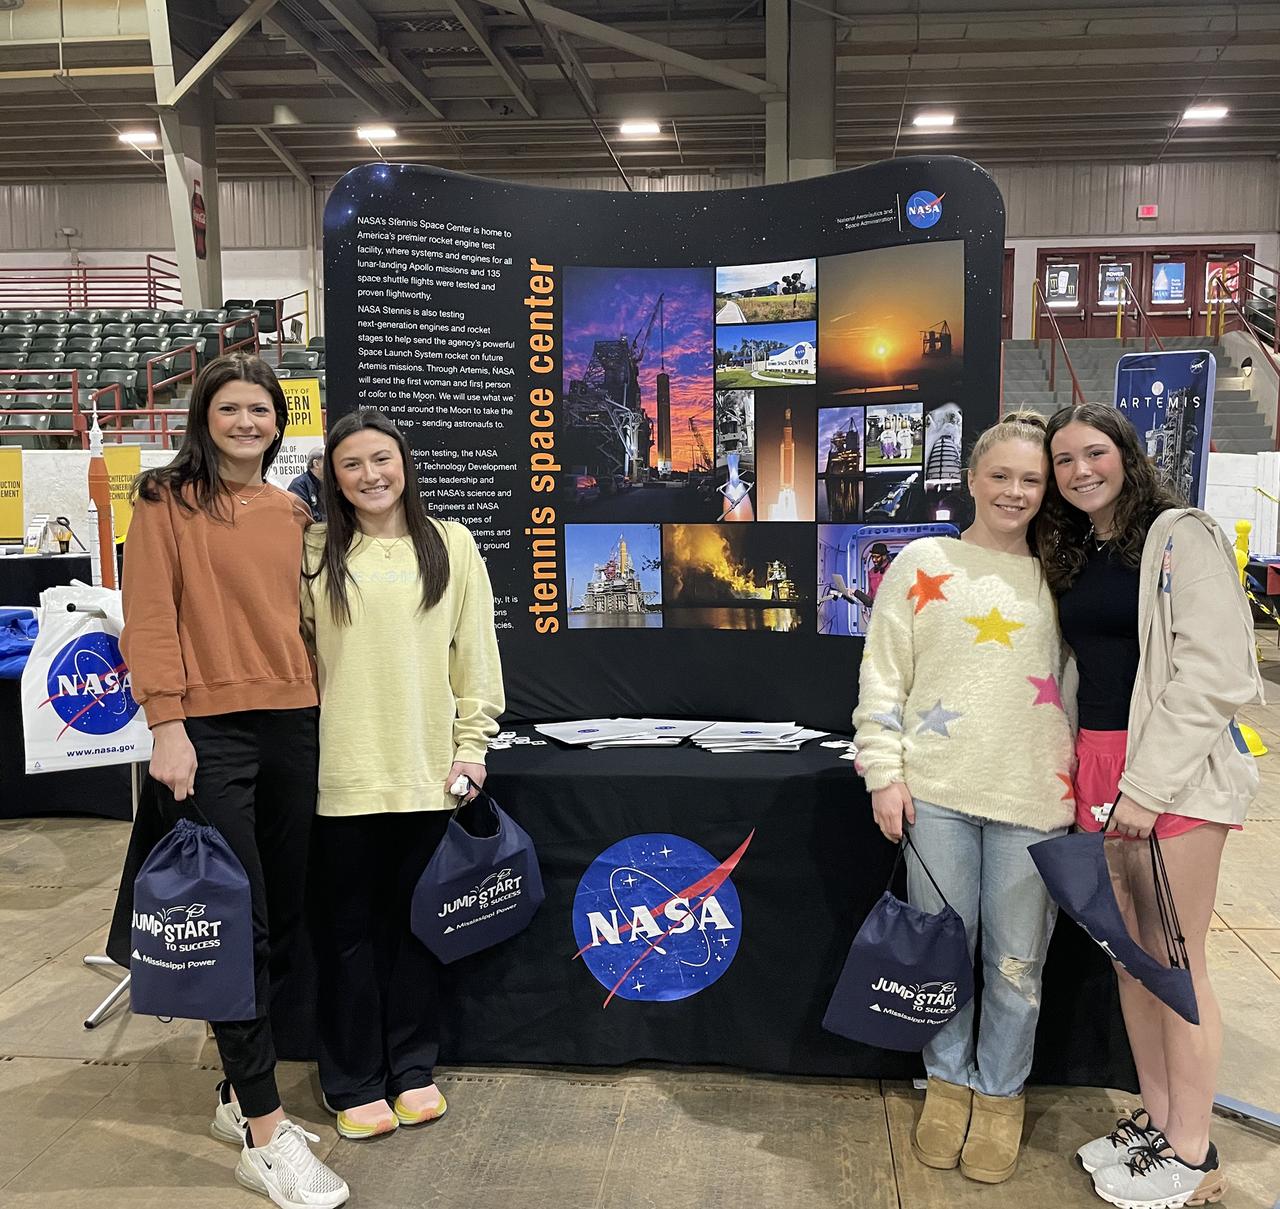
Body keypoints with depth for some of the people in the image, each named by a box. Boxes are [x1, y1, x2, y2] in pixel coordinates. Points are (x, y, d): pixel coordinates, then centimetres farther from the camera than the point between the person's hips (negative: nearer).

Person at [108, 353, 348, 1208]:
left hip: (292, 728, 6)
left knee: (284, 920, 10)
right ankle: (265, 1135, 7)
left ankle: (239, 1095, 28)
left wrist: (318, 707, 12)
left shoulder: (294, 515, 14)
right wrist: (166, 723, -14)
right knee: (238, 927, -3)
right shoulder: (167, 501, -1)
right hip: (209, 734, -6)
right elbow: (150, 615, -7)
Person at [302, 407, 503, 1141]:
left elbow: (476, 654, 4)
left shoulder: (451, 545, 4)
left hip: (426, 766, 1)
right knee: (350, 927, 8)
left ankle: (413, 1068, 28)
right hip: (343, 770, 0)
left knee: (415, 921, 12)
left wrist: (472, 745, -1)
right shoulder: (315, 553, 3)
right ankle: (355, 1083, 22)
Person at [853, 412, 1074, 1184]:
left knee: (1017, 960, 9)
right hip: (937, 789, -1)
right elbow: (883, 676, 1)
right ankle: (949, 1083, 30)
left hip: (1032, 796, 1)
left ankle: (1000, 1095, 28)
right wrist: (884, 773, -5)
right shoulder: (923, 562, 2)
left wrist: (1082, 784, 6)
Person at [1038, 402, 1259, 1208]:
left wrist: (1151, 784, -17)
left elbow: (1211, 672, -14)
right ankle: (1155, 1121, 26)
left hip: (1174, 769, -7)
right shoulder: (1072, 555, 14)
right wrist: (1087, 773, 6)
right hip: (1097, 767, 7)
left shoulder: (1180, 536, -7)